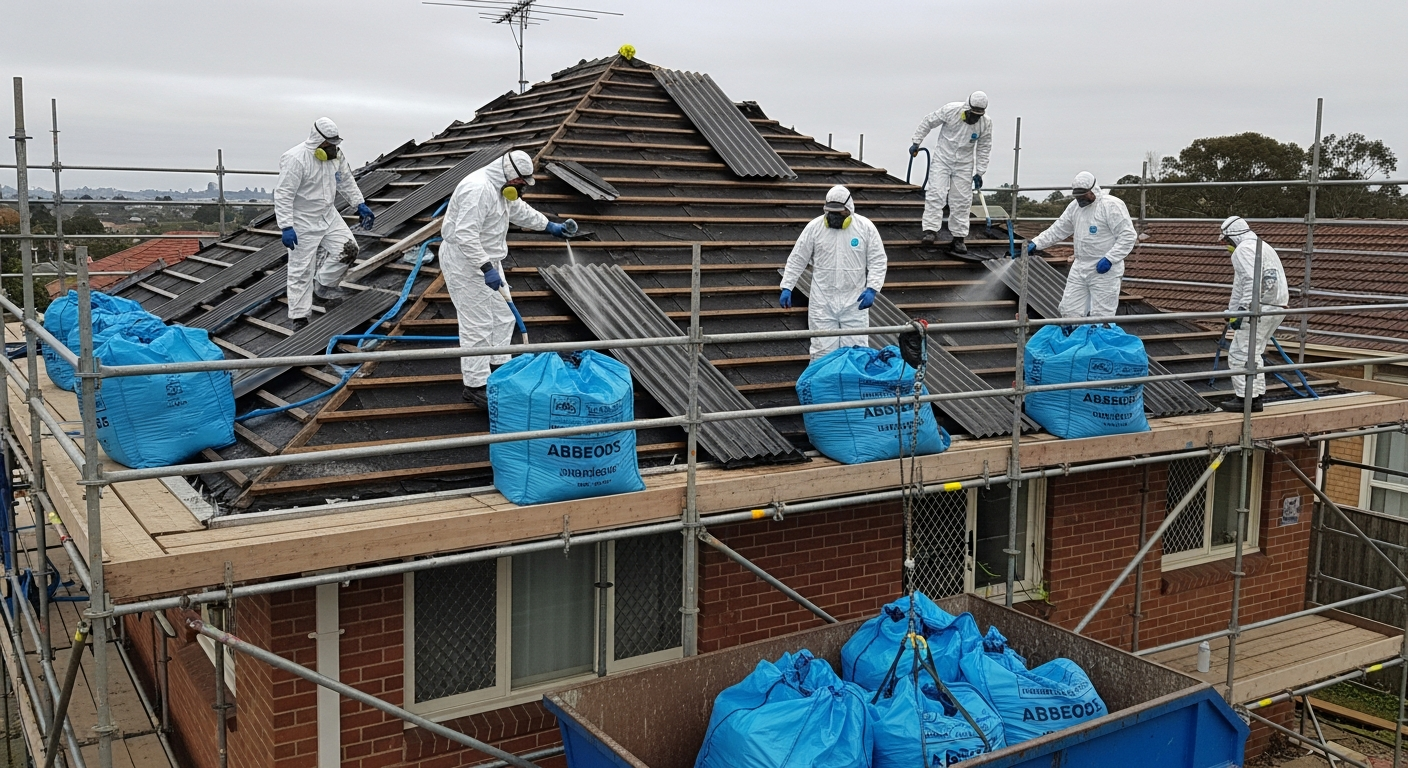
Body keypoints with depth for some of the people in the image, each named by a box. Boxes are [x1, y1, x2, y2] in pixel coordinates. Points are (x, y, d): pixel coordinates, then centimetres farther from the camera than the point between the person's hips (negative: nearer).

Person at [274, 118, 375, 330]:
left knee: (348, 249, -2)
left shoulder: (336, 154, -2)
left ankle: (322, 288, 16)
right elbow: (283, 195, -25)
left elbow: (346, 181, 14)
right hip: (303, 223, -7)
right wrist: (286, 227, -29)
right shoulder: (295, 160, -25)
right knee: (301, 271, -2)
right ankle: (299, 319, 7)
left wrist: (360, 204, 11)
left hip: (328, 215, 7)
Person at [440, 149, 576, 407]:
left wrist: (550, 226, 32)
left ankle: (498, 365, 35)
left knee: (502, 316, 18)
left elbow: (519, 210, 28)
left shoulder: (501, 187, 8)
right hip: (464, 263, -11)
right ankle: (475, 385, 3)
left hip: (487, 260, 11)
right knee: (477, 325, -6)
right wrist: (486, 268, -35)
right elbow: (465, 235, -32)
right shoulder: (478, 189, -26)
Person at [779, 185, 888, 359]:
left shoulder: (865, 227, -3)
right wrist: (787, 287, -4)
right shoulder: (814, 226, -2)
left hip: (854, 301, 0)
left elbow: (877, 261, -1)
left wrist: (872, 289, -14)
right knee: (822, 351, 3)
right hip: (822, 301, 0)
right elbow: (797, 260, 3)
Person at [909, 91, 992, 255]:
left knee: (961, 200, 3)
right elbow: (928, 122, -6)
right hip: (942, 159, -2)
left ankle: (958, 238, 10)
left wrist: (979, 172, 0)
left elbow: (984, 148, 1)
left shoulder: (986, 123, -10)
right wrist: (916, 142, -5)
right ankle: (931, 231, -14)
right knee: (935, 194, -14)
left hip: (964, 164, 2)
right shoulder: (951, 110, -18)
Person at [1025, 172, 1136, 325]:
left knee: (1101, 317, -4)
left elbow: (1128, 237, -14)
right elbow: (1057, 230, 16)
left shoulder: (1112, 205, -12)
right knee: (1069, 311, 9)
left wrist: (1109, 259, -21)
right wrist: (1035, 244, 4)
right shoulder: (1075, 206, 10)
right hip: (1079, 268, 7)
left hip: (1104, 270, -7)